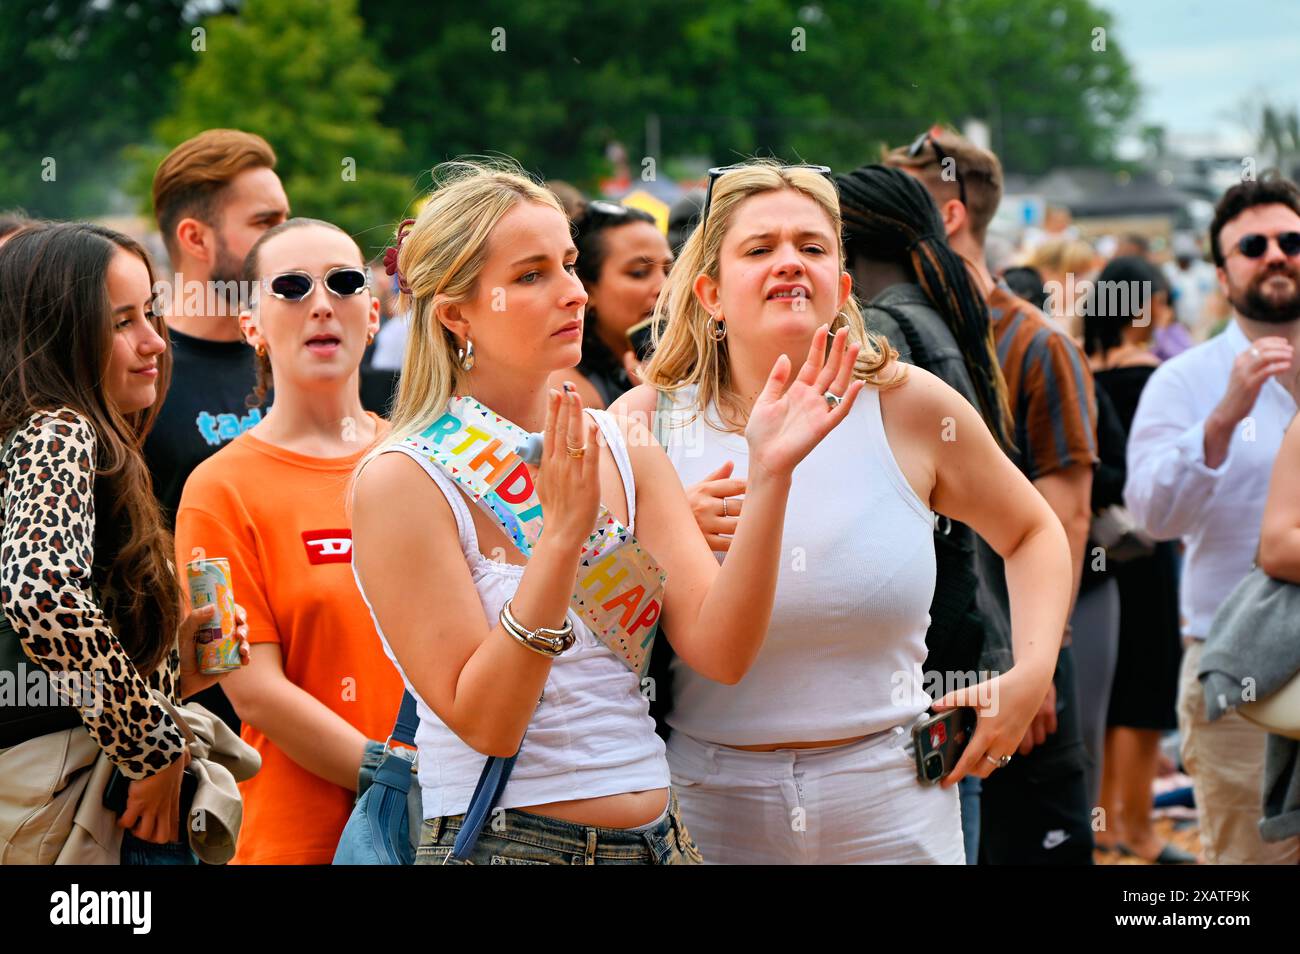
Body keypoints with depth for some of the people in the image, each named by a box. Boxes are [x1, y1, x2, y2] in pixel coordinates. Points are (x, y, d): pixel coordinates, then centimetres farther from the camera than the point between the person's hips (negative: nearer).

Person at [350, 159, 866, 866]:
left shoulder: (625, 453, 5)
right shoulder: (402, 481, -10)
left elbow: (720, 652, -6)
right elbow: (483, 722, -16)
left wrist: (769, 475, -15)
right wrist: (560, 536, -24)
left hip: (655, 837, 5)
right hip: (500, 843, -5)